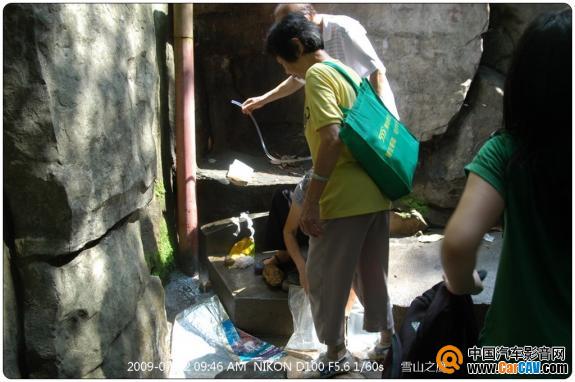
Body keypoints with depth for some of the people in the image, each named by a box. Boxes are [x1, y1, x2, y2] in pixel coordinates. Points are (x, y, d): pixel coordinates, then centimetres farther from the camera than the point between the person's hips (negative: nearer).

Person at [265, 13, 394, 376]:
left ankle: (337, 351, 24)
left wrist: (311, 201, -19)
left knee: (324, 279, 9)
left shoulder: (318, 74, -9)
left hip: (344, 200, -9)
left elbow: (332, 137, -21)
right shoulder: (351, 73, 17)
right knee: (373, 276, 21)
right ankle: (387, 340, 35)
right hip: (377, 195, 9)